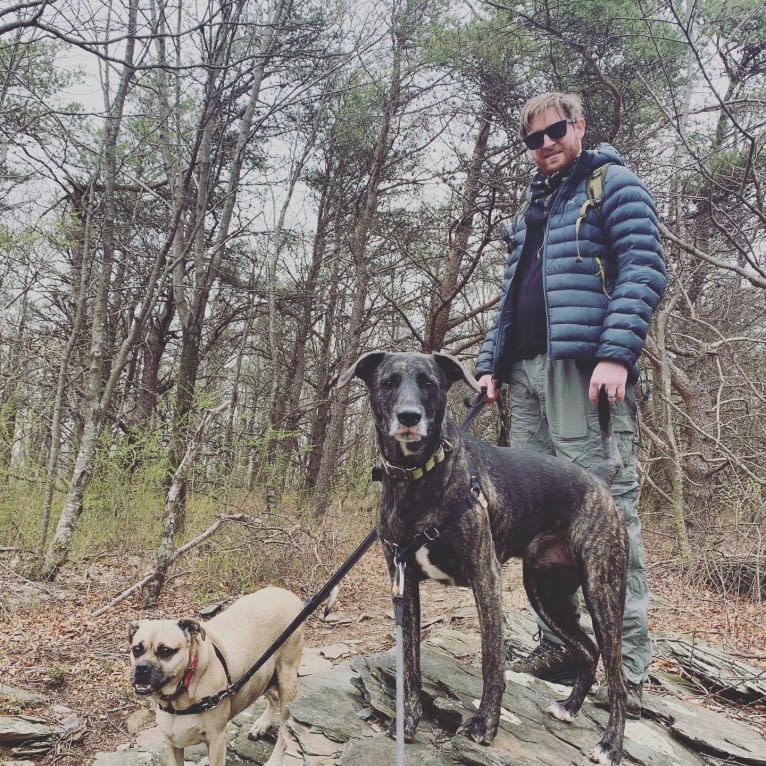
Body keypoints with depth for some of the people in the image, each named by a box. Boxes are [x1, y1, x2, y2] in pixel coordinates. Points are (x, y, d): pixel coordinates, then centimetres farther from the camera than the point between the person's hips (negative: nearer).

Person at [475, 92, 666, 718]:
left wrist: (617, 353, -20)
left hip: (586, 366, -7)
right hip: (527, 373, 8)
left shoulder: (613, 184, 6)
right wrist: (490, 363, 15)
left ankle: (627, 665, -3)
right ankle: (559, 645, 14)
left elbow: (645, 271, -7)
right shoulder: (533, 208, 27)